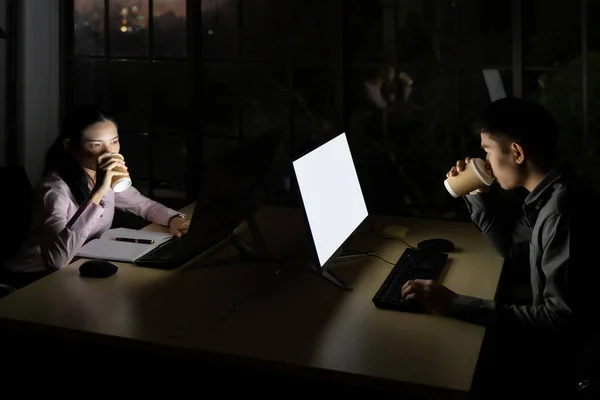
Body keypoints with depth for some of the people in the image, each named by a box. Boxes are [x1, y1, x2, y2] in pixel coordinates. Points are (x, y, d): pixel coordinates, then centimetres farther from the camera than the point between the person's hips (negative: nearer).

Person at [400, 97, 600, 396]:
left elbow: (562, 320, -32)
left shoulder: (563, 211, -29)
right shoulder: (551, 195, 3)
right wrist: (477, 194, 7)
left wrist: (456, 304, -32)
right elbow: (513, 248, 20)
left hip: (569, 358, -9)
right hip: (554, 336, 9)